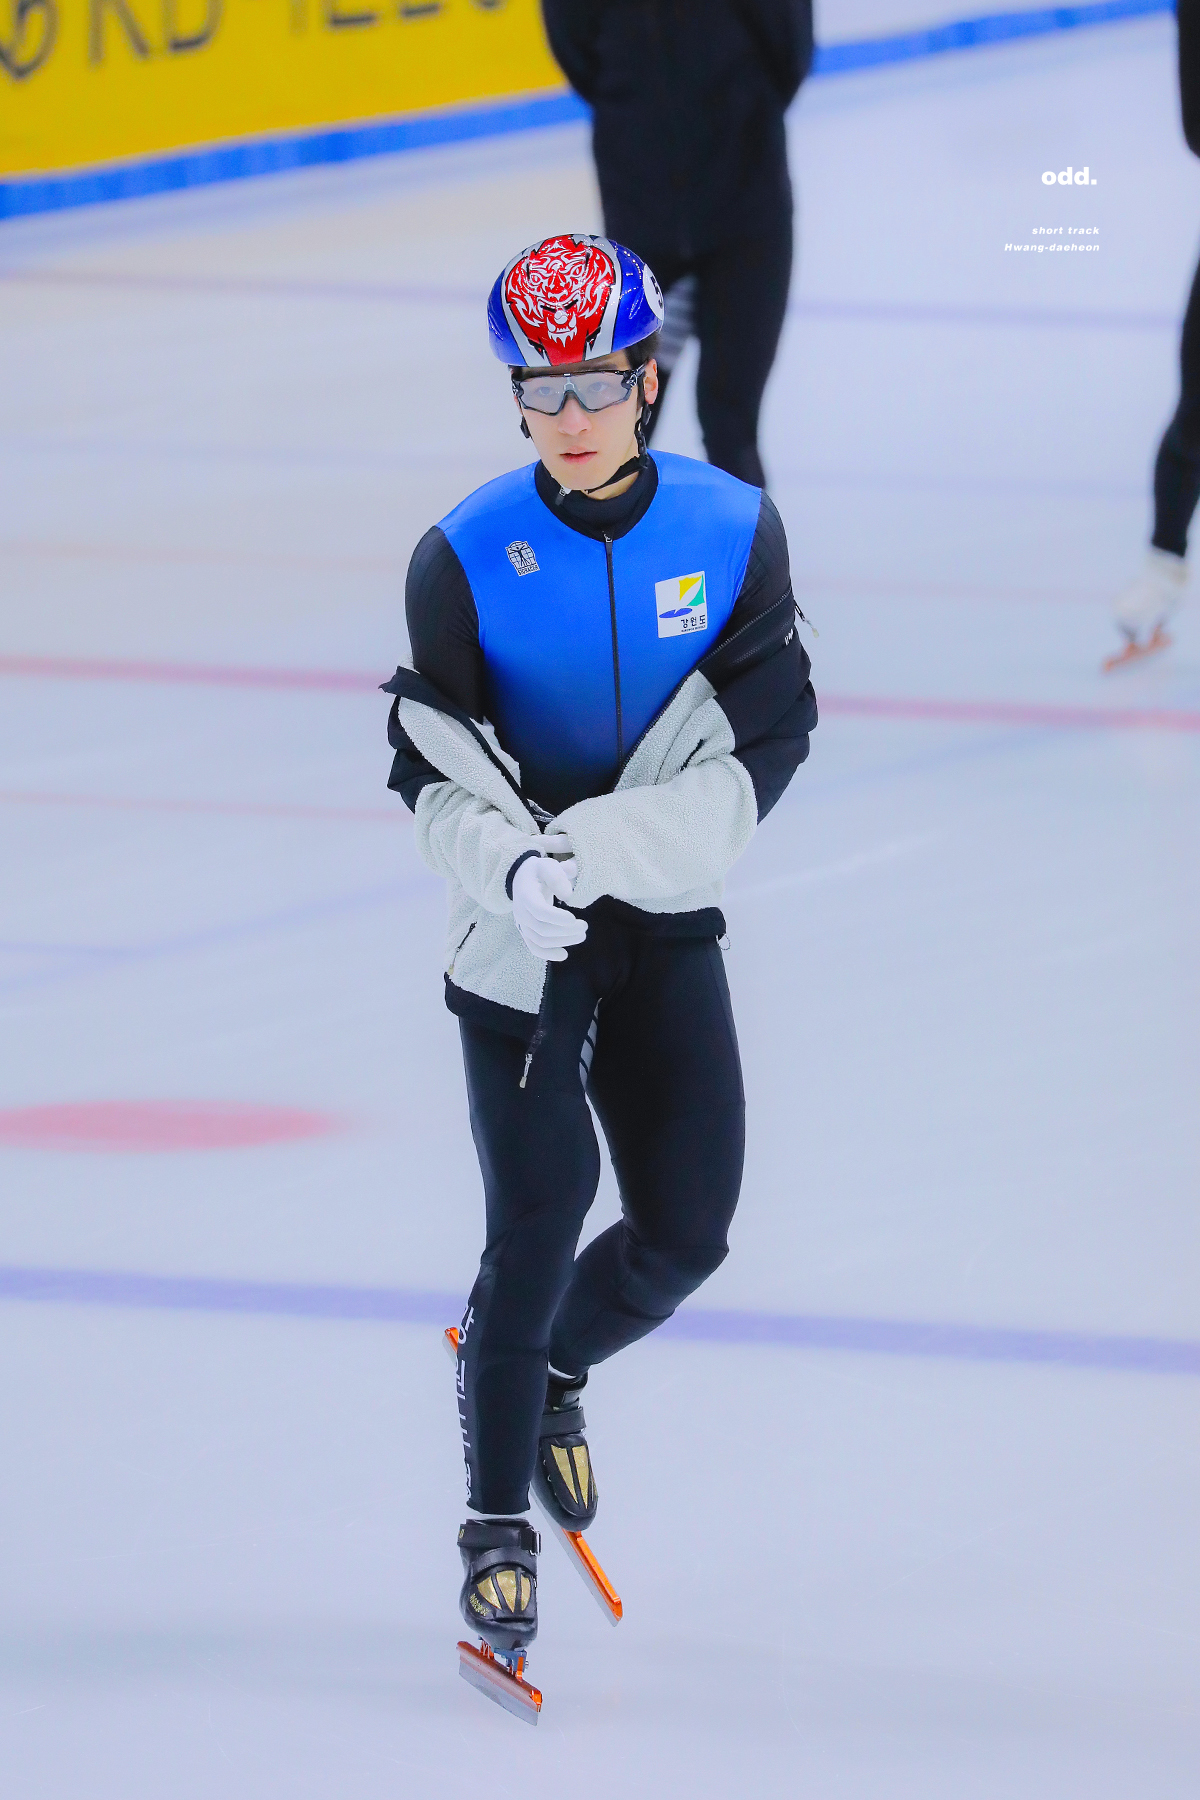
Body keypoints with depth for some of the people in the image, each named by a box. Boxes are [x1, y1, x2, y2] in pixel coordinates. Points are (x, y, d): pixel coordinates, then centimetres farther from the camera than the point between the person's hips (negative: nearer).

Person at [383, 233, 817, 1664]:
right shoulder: (467, 559, -10)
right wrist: (510, 864, -29)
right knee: (542, 1210, -13)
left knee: (688, 1228, 4)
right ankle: (497, 1519, 0)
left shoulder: (731, 532, -7)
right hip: (514, 940, -3)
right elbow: (433, 767, -8)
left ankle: (543, 1374, 35)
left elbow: (767, 738, -12)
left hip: (666, 926, 3)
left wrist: (596, 847, -23)